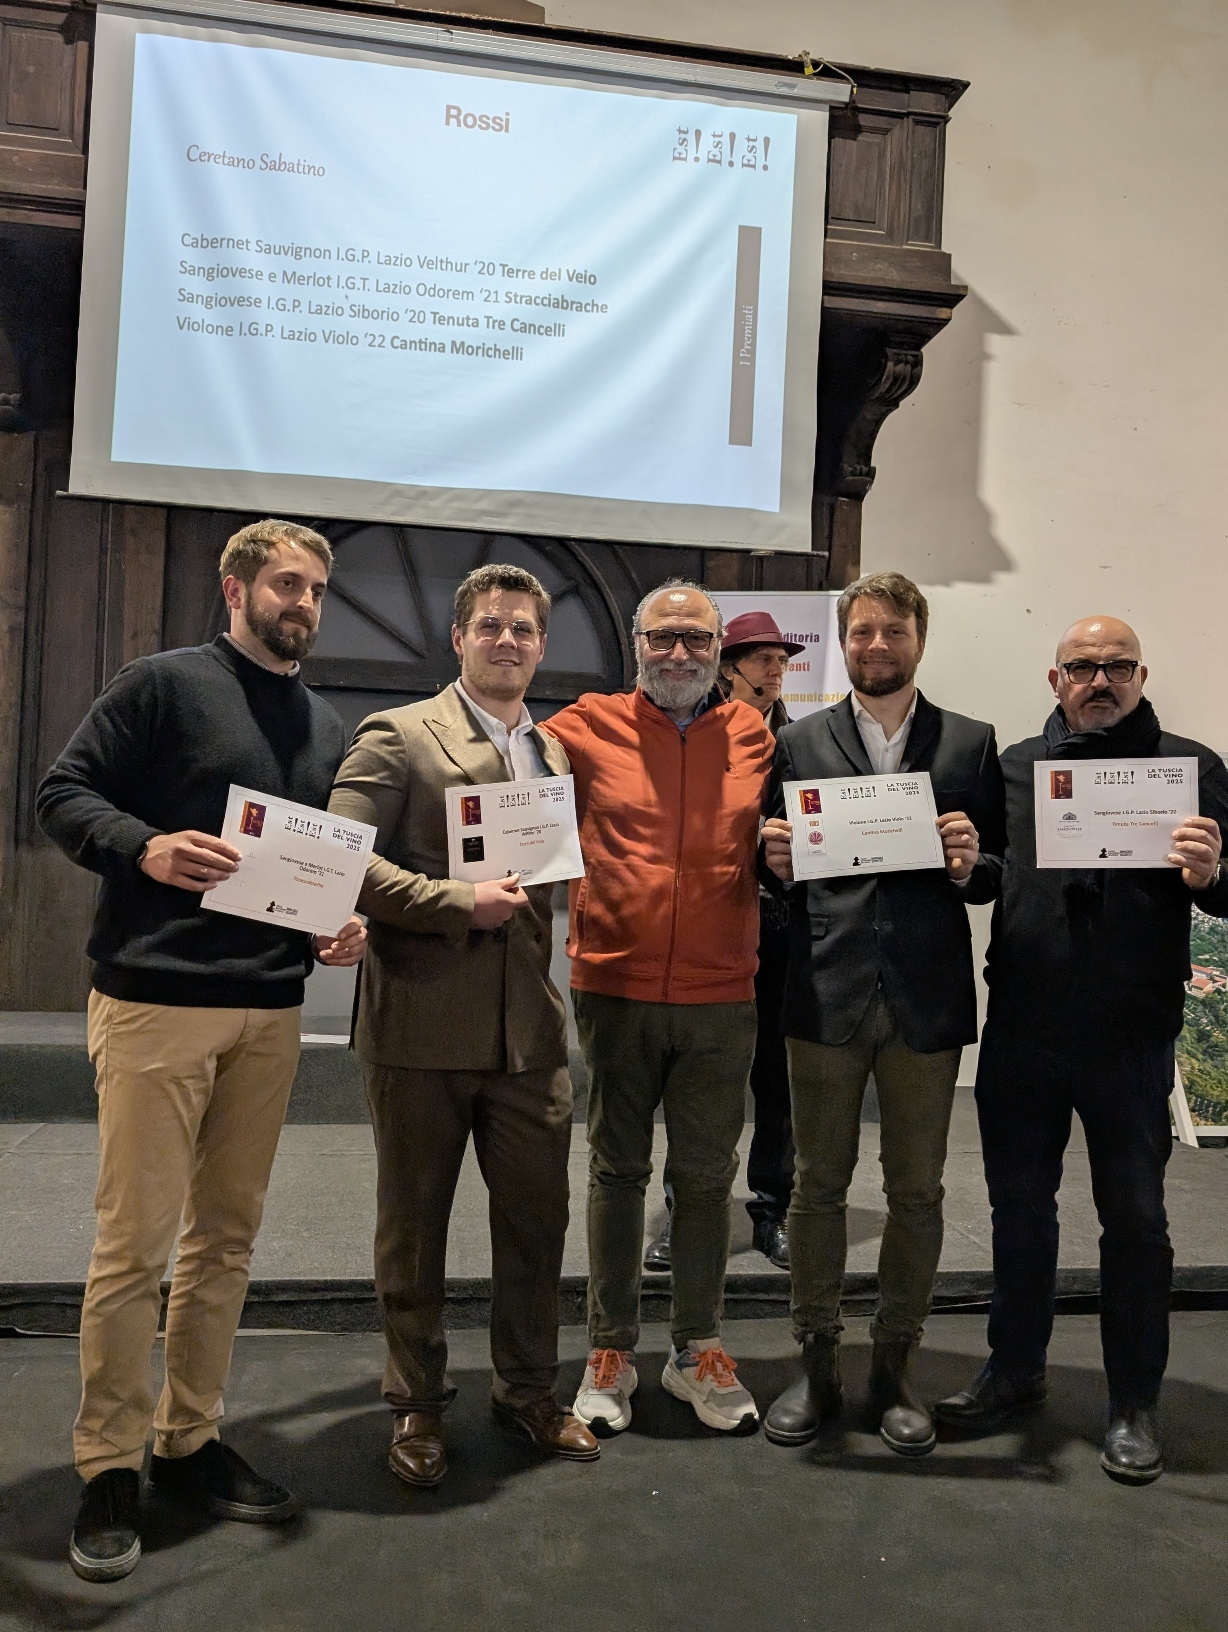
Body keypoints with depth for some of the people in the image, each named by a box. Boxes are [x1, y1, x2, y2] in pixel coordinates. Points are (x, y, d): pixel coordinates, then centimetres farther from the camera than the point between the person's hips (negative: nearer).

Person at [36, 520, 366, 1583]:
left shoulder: (328, 728, 16)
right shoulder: (165, 685, -1)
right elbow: (65, 795, -4)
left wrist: (348, 927, 1)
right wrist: (144, 846, -22)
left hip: (270, 1013, 6)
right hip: (154, 1003, -5)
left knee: (227, 1236, 12)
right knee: (135, 1240, -1)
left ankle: (192, 1442, 26)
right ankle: (110, 1468, 14)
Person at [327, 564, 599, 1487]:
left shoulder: (557, 754, 13)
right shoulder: (398, 737, -5)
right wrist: (458, 902, -19)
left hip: (529, 1029, 5)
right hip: (423, 1028, -4)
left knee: (538, 1216, 13)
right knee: (414, 1225, 11)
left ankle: (529, 1391, 32)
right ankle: (418, 1404, 29)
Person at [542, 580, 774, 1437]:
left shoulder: (753, 735, 5)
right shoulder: (589, 726, 0)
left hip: (722, 996, 2)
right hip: (616, 988, -1)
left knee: (707, 1176, 12)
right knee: (618, 1171, 11)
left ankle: (699, 1348, 30)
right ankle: (612, 1351, 27)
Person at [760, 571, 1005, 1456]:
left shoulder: (971, 743, 6)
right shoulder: (801, 743, 7)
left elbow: (997, 874, 6)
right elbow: (777, 866, 8)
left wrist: (972, 866, -15)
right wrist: (778, 863, -14)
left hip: (928, 996, 0)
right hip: (826, 994, 0)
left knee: (917, 1191, 10)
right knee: (820, 1184, 9)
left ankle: (895, 1367, 27)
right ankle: (818, 1365, 25)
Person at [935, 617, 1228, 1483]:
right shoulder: (1015, 766, 7)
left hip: (1131, 1039, -2)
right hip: (1020, 1030, 3)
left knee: (1135, 1218, 10)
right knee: (1020, 1205, 14)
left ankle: (1135, 1403, 27)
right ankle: (1016, 1370, 33)